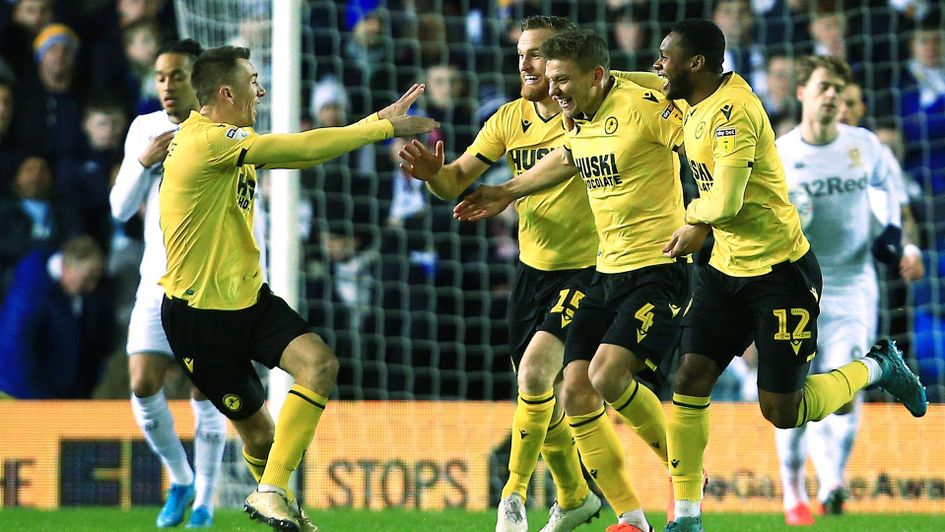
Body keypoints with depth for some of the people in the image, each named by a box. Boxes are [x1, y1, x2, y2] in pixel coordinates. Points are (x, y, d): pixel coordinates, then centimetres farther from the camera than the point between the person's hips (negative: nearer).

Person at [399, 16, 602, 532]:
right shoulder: (510, 118, 2)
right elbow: (455, 182, 1)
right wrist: (432, 171, -23)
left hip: (585, 269, -6)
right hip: (531, 268, 6)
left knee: (535, 372, -22)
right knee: (539, 391, 12)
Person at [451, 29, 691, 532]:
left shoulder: (644, 106, -15)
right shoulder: (578, 120, 9)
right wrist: (506, 193, 41)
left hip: (658, 269, -8)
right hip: (606, 271, 8)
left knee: (607, 376, -22)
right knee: (575, 391, -1)